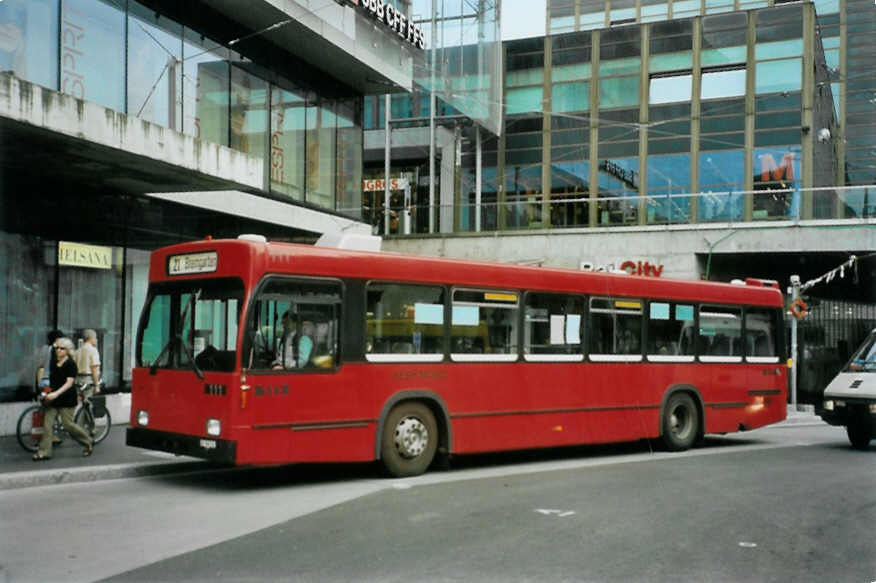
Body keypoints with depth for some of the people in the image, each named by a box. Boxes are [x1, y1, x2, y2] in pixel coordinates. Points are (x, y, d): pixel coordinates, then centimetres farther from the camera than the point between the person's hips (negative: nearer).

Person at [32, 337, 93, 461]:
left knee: (68, 424, -5)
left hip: (66, 399, -6)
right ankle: (44, 452, 3)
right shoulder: (53, 362, 10)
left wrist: (56, 393, -29)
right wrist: (48, 392, 18)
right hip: (53, 399, 7)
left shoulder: (71, 364, -10)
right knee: (47, 424, -1)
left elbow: (69, 383, -18)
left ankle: (88, 444, 15)